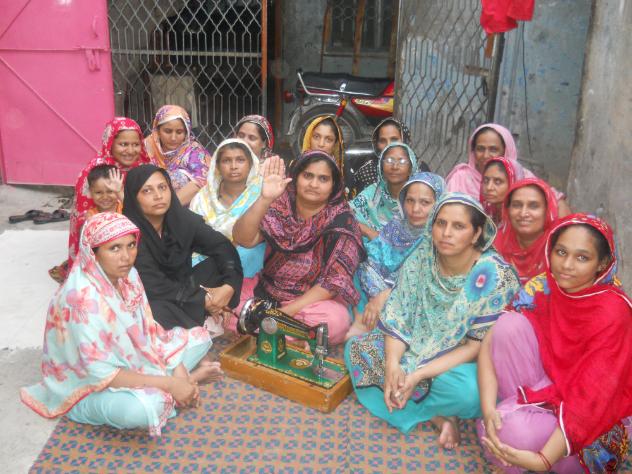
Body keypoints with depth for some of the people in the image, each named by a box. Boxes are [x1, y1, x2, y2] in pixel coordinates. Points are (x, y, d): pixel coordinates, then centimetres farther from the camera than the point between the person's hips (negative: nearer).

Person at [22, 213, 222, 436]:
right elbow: (101, 372, -31)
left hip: (129, 362, 7)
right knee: (143, 407, -37)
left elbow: (149, 330, 0)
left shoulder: (127, 275, -9)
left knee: (199, 338, 4)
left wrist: (178, 370, -13)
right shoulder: (83, 297, -32)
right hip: (90, 386, -7)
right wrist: (168, 384, -29)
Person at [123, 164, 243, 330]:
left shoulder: (182, 218, -10)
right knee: (158, 310, -37)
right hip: (149, 301, -5)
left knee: (220, 262, -11)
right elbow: (152, 286, -26)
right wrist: (202, 299, -23)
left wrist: (229, 286, -28)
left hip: (184, 285, 5)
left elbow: (222, 245, -11)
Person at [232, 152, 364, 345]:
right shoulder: (281, 204, -7)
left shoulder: (341, 221, -13)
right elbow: (243, 240, -20)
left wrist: (286, 312, -22)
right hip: (265, 290, 2)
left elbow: (335, 280, -16)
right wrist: (265, 199, -35)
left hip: (313, 301, -1)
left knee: (335, 320, -32)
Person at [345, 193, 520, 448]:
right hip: (416, 346, 5)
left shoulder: (494, 275, -22)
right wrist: (392, 364, -27)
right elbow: (396, 316, -9)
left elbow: (477, 346, -20)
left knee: (467, 391, -38)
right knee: (355, 348, -10)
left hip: (462, 363, -5)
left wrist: (418, 375, -28)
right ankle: (436, 416, -13)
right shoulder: (422, 256, -10)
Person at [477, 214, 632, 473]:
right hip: (545, 392, 5)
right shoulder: (541, 288, -9)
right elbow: (489, 342, -14)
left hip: (588, 424, -4)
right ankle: (519, 411, -5)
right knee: (510, 324, -20)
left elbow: (592, 397, -27)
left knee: (514, 431, -34)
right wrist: (488, 408, -28)